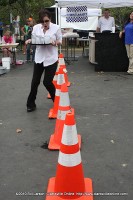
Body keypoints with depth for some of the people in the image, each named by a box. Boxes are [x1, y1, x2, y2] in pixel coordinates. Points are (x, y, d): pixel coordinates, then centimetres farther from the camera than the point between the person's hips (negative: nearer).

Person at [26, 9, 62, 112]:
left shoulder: (56, 28, -8)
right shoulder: (36, 27, -1)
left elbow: (60, 41, 1)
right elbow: (33, 40, 11)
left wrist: (54, 43, -21)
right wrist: (30, 41, -12)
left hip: (51, 59, -3)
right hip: (39, 58, 3)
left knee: (47, 82, -3)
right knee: (35, 82, 6)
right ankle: (31, 104, 22)